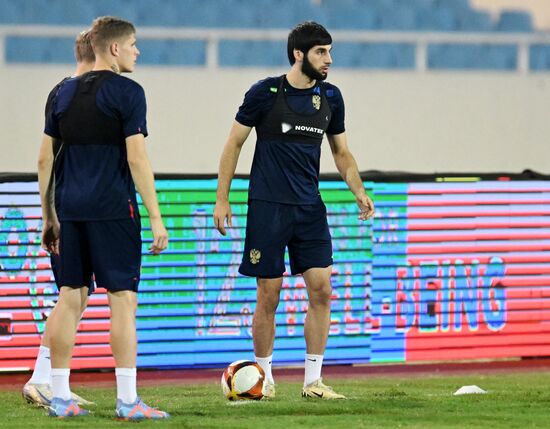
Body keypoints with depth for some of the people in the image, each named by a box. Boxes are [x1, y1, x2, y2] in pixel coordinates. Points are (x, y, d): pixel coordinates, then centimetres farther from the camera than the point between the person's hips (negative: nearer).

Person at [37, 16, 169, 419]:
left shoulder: (65, 93, 13)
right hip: (112, 207, -6)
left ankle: (60, 397, 10)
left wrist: (49, 216, 21)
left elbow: (45, 159, 14)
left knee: (70, 296, 9)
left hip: (71, 208, 6)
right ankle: (128, 401, -7)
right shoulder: (126, 92, -7)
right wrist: (156, 218, -10)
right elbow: (137, 159, -12)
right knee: (122, 297, -4)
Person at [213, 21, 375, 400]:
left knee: (322, 289, -4)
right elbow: (235, 143, 0)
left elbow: (341, 152, 17)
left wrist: (359, 192, 3)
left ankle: (313, 380, 2)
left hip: (310, 208, 4)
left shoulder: (330, 97, 6)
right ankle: (264, 377, 13)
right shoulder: (266, 93, -7)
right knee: (269, 296, -2)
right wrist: (222, 198, -3)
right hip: (268, 207, -4)